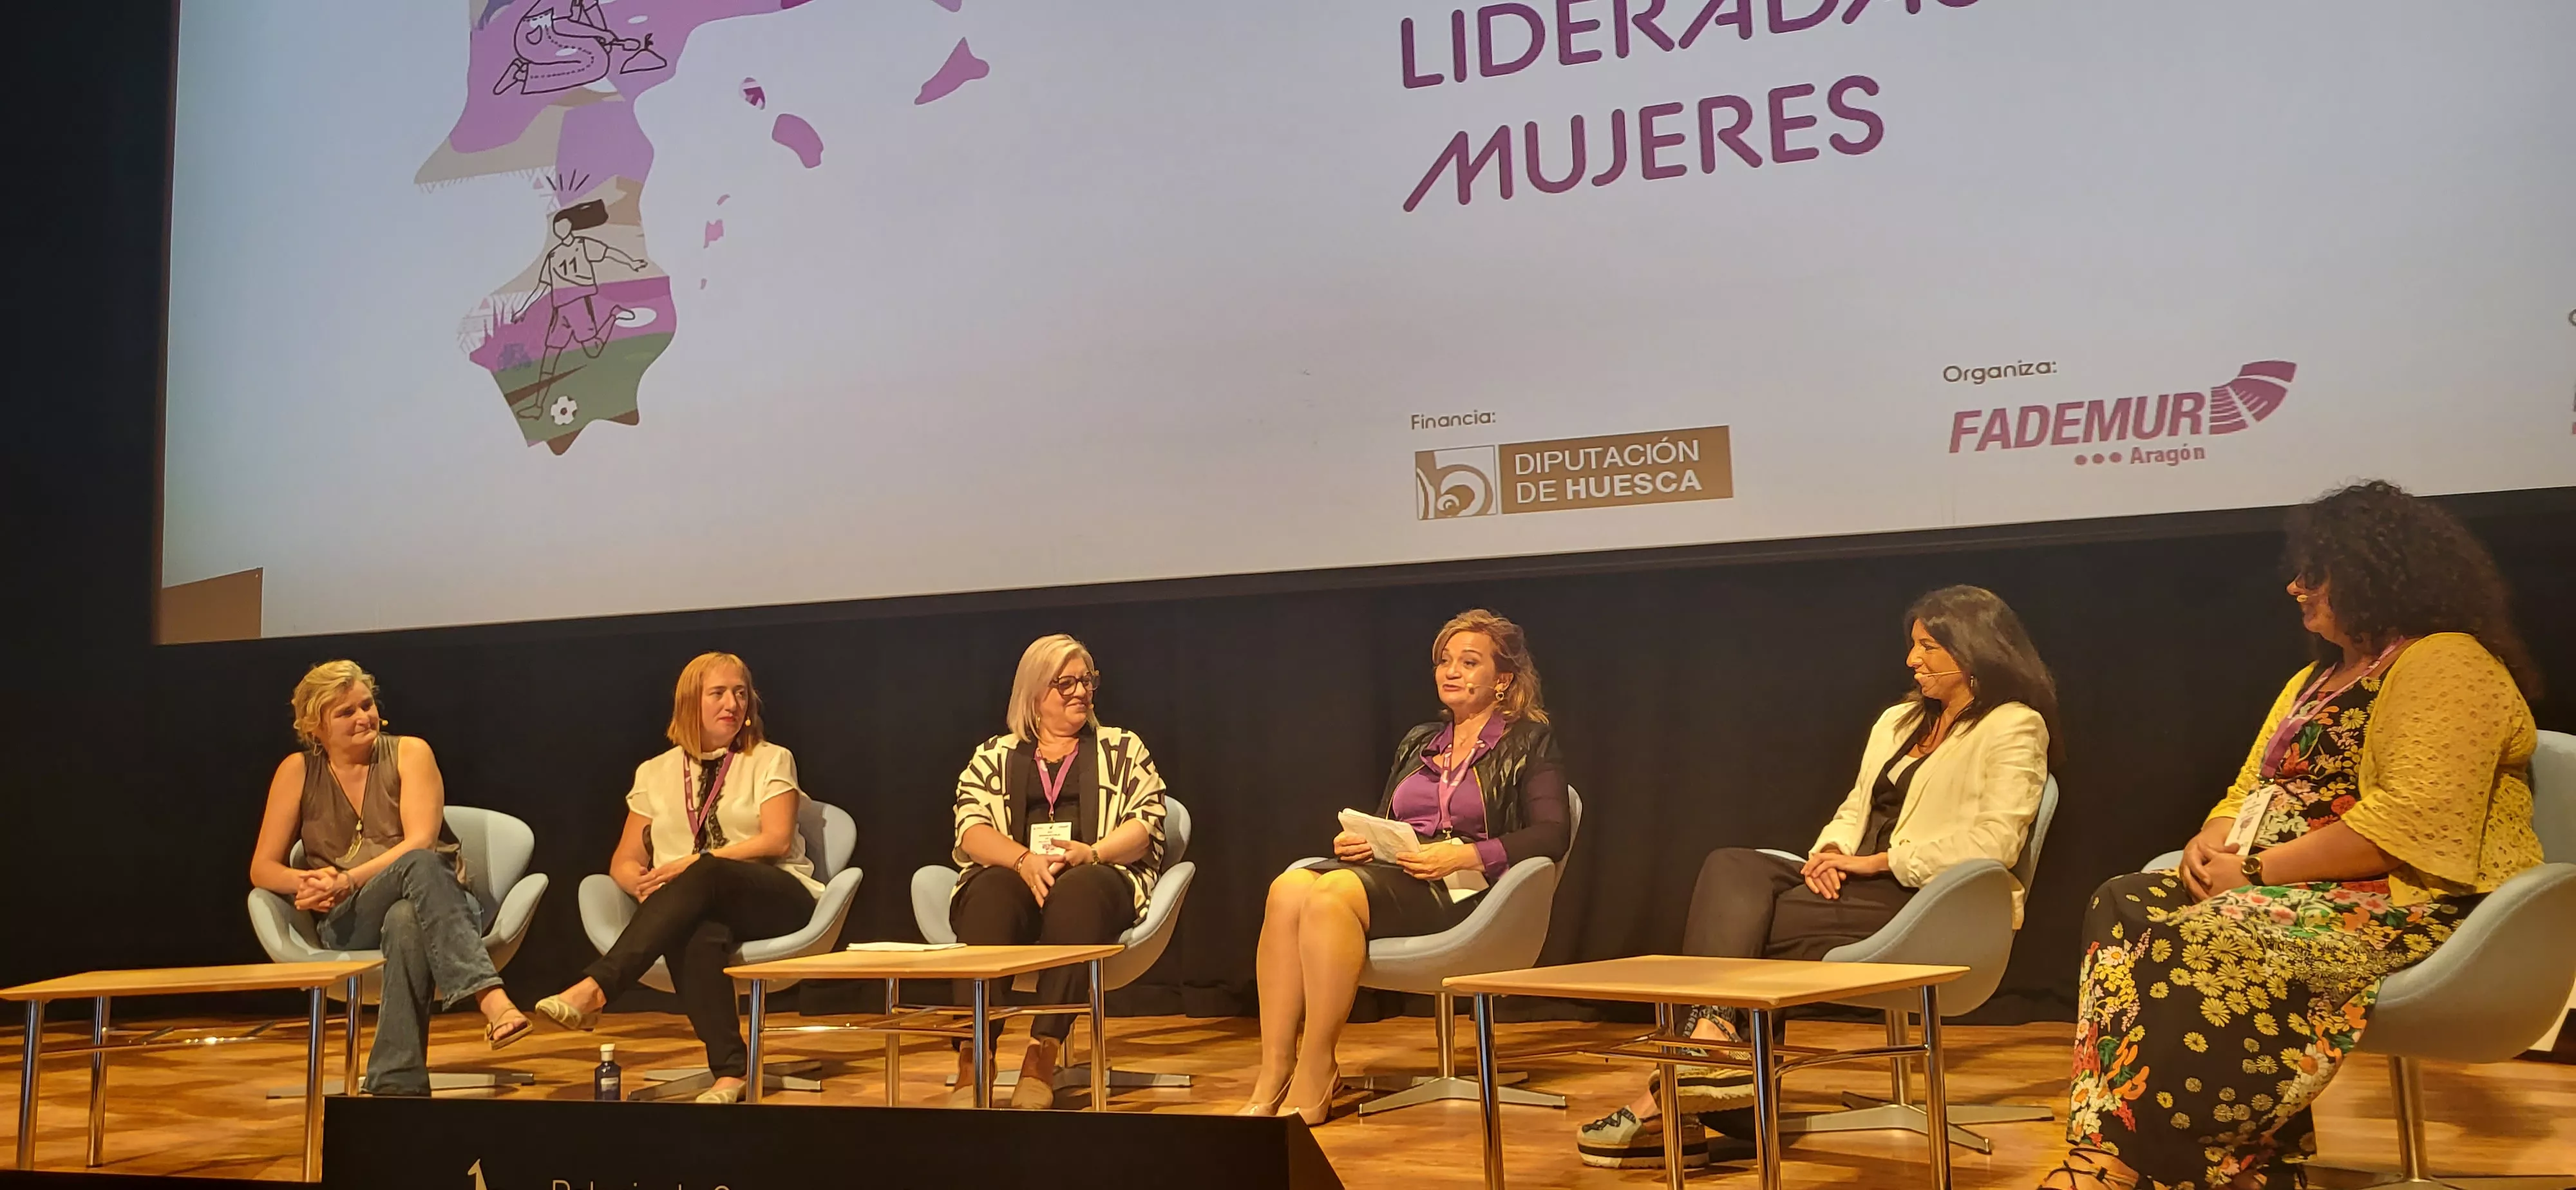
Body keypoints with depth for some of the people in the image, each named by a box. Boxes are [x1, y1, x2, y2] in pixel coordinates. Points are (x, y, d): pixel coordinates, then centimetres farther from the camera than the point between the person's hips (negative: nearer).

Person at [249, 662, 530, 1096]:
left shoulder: (410, 752, 4)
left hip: (435, 904, 1)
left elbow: (421, 840, -9)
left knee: (407, 922, -40)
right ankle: (492, 998, -55)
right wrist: (309, 882, -16)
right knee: (419, 866, -36)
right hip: (347, 926, -1)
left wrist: (349, 881, -21)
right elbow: (263, 868, 6)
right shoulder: (297, 772, 8)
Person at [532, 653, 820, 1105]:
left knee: (705, 876, -38)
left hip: (773, 897, -2)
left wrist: (694, 864, -16)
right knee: (698, 936, -38)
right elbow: (625, 860, 13)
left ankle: (595, 988, -46)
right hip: (696, 909, 2)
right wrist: (646, 887, -12)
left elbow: (777, 841, -6)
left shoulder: (771, 761, 9)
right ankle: (730, 1072, -43)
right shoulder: (656, 773, 17)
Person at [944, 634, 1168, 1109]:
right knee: (990, 893, -36)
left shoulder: (1123, 749, 17)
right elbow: (971, 831, 3)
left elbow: (1146, 824, 4)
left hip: (1095, 881, 0)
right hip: (1012, 877, 1)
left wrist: (1092, 851, -17)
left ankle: (1042, 1056, -42)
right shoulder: (993, 755, 17)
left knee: (1075, 891, -37)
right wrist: (1024, 859, -18)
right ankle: (974, 1059, -42)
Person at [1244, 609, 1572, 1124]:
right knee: (1289, 887, -28)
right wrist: (1354, 842, 3)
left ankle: (1314, 1081, -29)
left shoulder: (1529, 742, 8)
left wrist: (1463, 855, -17)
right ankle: (1273, 1078, -31)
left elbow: (1552, 835, -5)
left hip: (1464, 889, -6)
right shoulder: (1418, 743, 26)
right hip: (1391, 872, 6)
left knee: (1333, 894, -34)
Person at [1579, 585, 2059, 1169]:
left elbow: (1995, 841, -14)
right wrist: (1831, 853, -3)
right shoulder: (1899, 721, 23)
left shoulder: (2015, 727, -1)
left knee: (1742, 923, -22)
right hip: (1861, 884, 7)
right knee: (1731, 868, -20)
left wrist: (1878, 861, -14)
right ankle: (1714, 1043, -35)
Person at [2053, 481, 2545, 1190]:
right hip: (2311, 894, 9)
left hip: (2409, 909, -9)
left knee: (2205, 947, -33)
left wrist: (2256, 871, -19)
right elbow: (2251, 790, 21)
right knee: (2127, 905, -15)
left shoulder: (2447, 666, -9)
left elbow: (2410, 826, -21)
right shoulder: (2320, 677, 23)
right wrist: (2213, 843, -4)